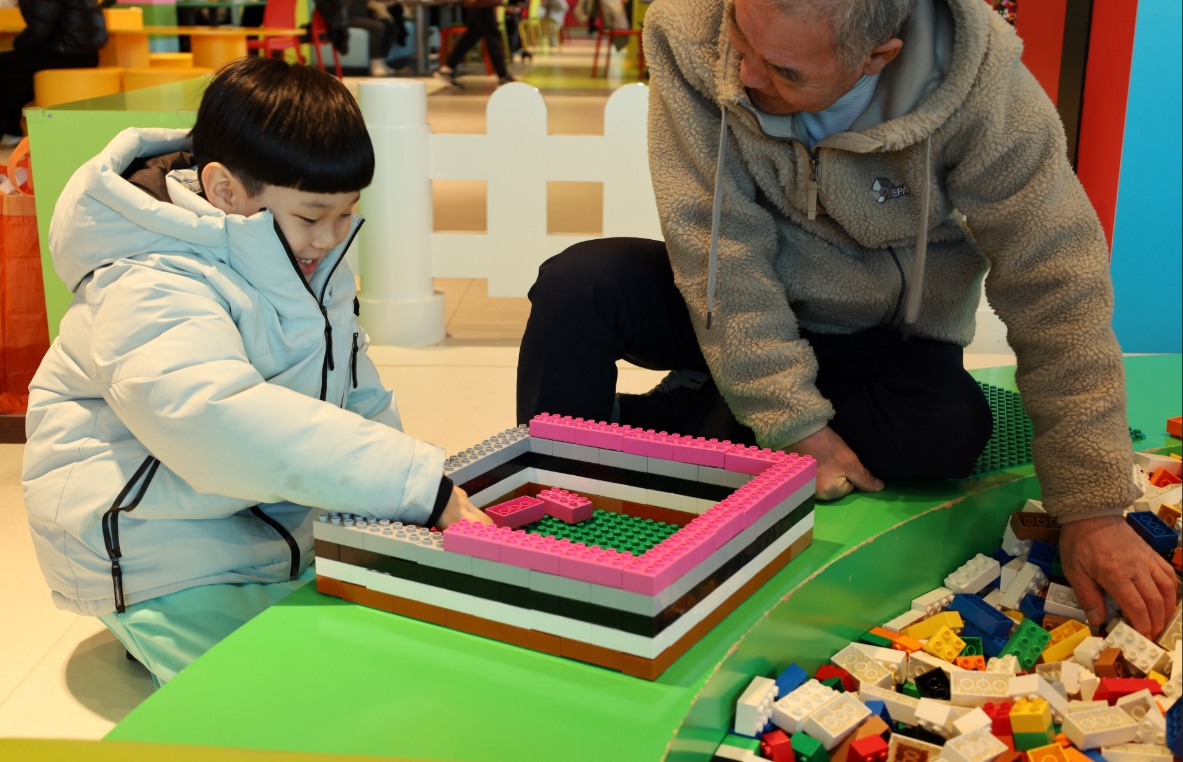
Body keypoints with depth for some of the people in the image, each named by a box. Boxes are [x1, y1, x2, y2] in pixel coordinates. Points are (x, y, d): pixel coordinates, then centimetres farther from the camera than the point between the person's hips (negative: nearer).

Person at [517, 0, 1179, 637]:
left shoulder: (982, 89, -26)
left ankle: (643, 422, -14)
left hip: (883, 337, 1)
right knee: (579, 283, -26)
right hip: (731, 313, 0)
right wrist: (794, 423, -27)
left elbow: (1058, 295, -23)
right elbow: (720, 245, -24)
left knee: (951, 429, -31)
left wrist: (1094, 513, -24)